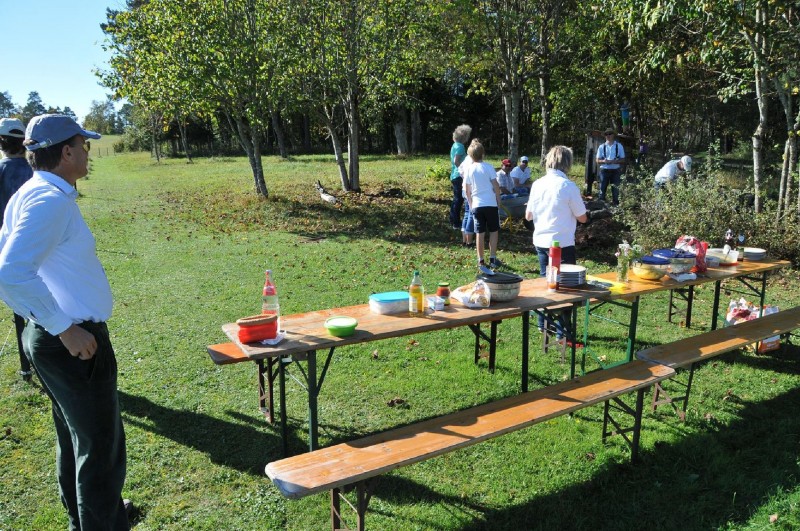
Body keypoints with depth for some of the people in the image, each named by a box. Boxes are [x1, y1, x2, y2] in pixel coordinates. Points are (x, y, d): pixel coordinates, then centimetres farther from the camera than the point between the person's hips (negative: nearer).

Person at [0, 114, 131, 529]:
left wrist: (35, 317, 19)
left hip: (44, 335, 10)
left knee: (72, 436, 25)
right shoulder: (52, 199, -20)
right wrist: (65, 329, -25)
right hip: (76, 342, -10)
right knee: (100, 446, 3)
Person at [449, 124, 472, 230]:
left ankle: (453, 221, 23)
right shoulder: (460, 146, -14)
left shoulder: (455, 145, 16)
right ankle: (456, 223, -3)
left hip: (454, 176, 10)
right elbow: (456, 161, -23)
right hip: (459, 176, -10)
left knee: (456, 199, 16)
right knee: (459, 200, -6)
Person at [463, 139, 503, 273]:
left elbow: (467, 190, 6)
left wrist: (470, 204, 18)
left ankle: (481, 261, 8)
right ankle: (493, 259, 11)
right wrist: (499, 201, 5)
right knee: (493, 232, 10)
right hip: (491, 204, -2)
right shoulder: (488, 167, -6)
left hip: (477, 205, 2)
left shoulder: (468, 169, 2)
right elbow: (495, 186, -6)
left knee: (480, 233, 6)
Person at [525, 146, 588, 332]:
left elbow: (528, 216, 7)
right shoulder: (569, 186, -14)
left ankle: (543, 324, 28)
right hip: (562, 243, -5)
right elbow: (582, 218, -7)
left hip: (540, 241, 5)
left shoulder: (537, 184, 0)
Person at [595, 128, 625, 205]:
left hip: (615, 171, -1)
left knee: (615, 189, 4)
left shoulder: (619, 146, 1)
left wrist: (613, 161, -17)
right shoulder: (602, 147, 4)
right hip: (604, 170, 1)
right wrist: (604, 161, -17)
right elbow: (598, 161, 5)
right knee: (603, 189, 3)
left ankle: (616, 204, 13)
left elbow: (623, 160, 1)